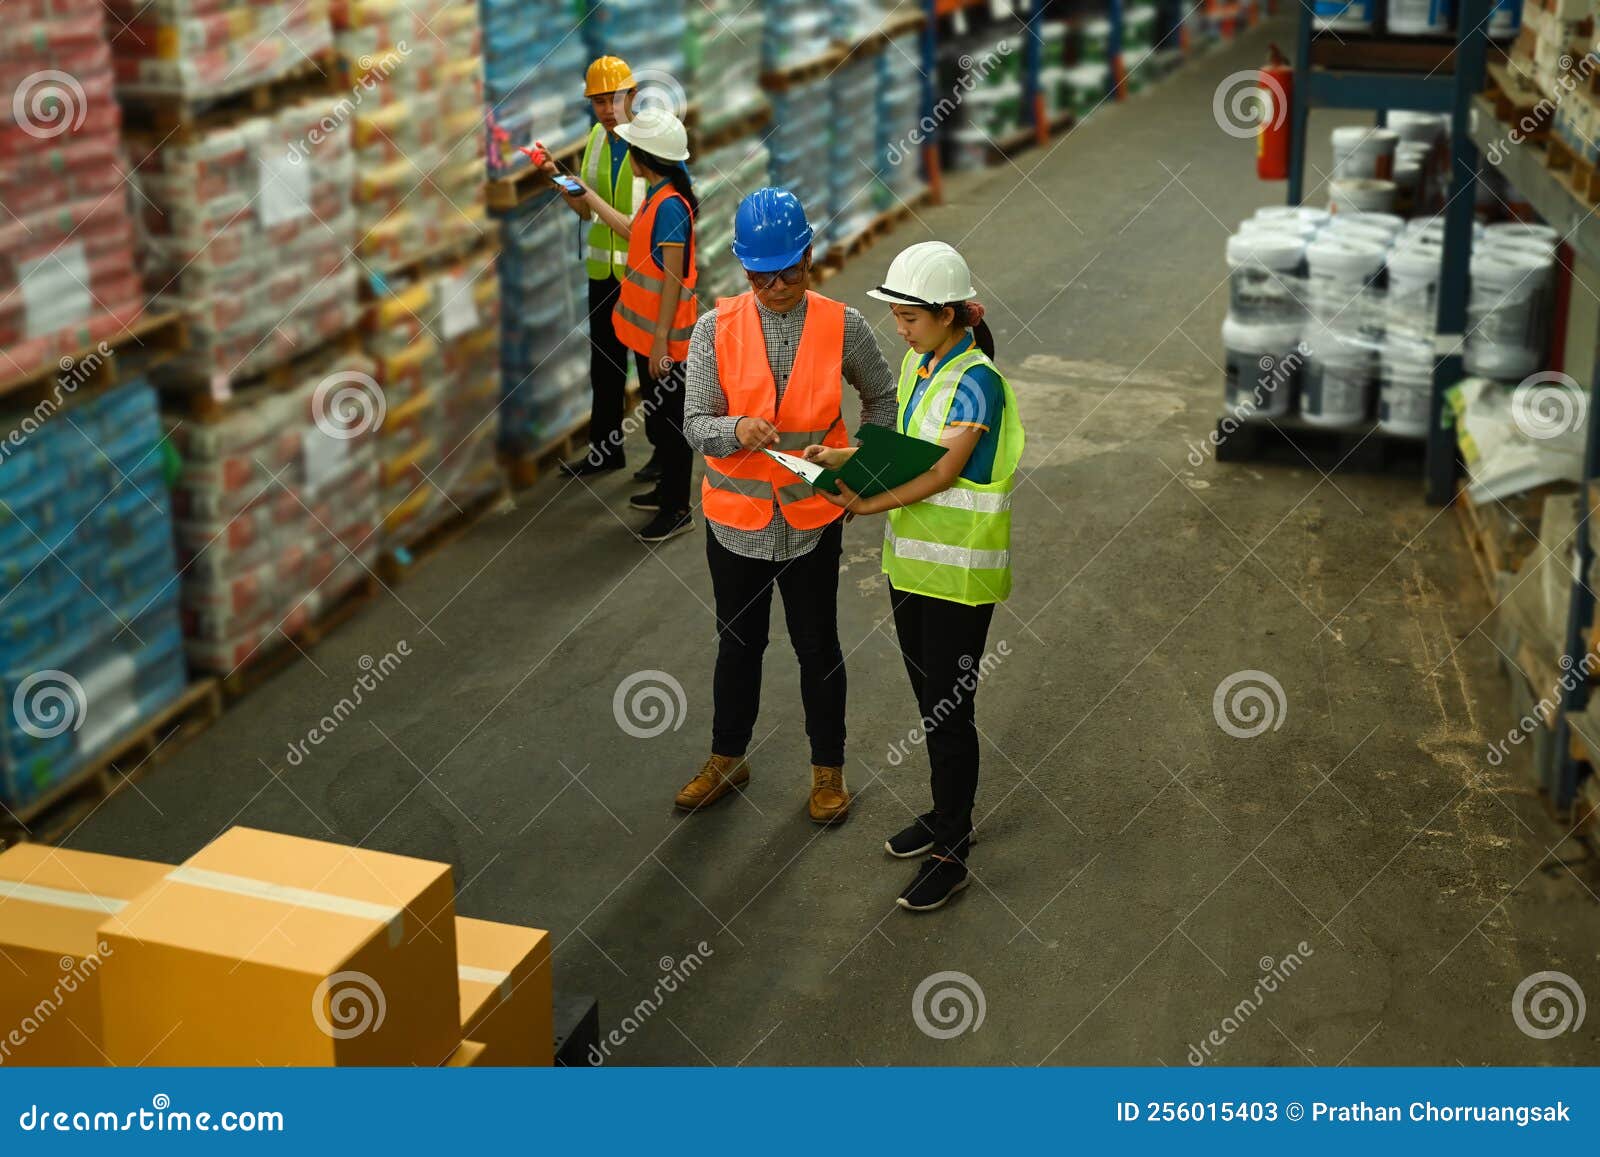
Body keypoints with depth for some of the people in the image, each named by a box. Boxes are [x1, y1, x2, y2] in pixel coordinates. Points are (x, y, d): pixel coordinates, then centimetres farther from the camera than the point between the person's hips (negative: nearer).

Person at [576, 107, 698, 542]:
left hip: (663, 337, -10)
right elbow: (634, 233, 24)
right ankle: (667, 489, 37)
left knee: (671, 420, 2)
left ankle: (678, 510, 12)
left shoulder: (670, 205, -23)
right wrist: (590, 197, 26)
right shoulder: (657, 196, 5)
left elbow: (673, 279, -24)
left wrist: (661, 340, -22)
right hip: (647, 331, 10)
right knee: (657, 414, 22)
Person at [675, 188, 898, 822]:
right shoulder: (715, 330, -9)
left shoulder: (843, 326, -8)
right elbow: (695, 424, -12)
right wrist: (737, 429, -32)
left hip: (812, 515, -1)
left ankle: (828, 768, 32)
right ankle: (727, 758, 38)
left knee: (818, 648, 13)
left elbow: (880, 397, 8)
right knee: (737, 642, 18)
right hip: (736, 514, 1)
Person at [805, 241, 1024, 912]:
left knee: (950, 712, -1)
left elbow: (942, 472, -23)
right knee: (929, 701, 19)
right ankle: (946, 815, 36)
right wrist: (842, 458, -3)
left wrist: (869, 505, -25)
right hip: (912, 557, 8)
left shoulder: (976, 381, -19)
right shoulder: (917, 364, 6)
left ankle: (950, 854, 9)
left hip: (959, 570, -8)